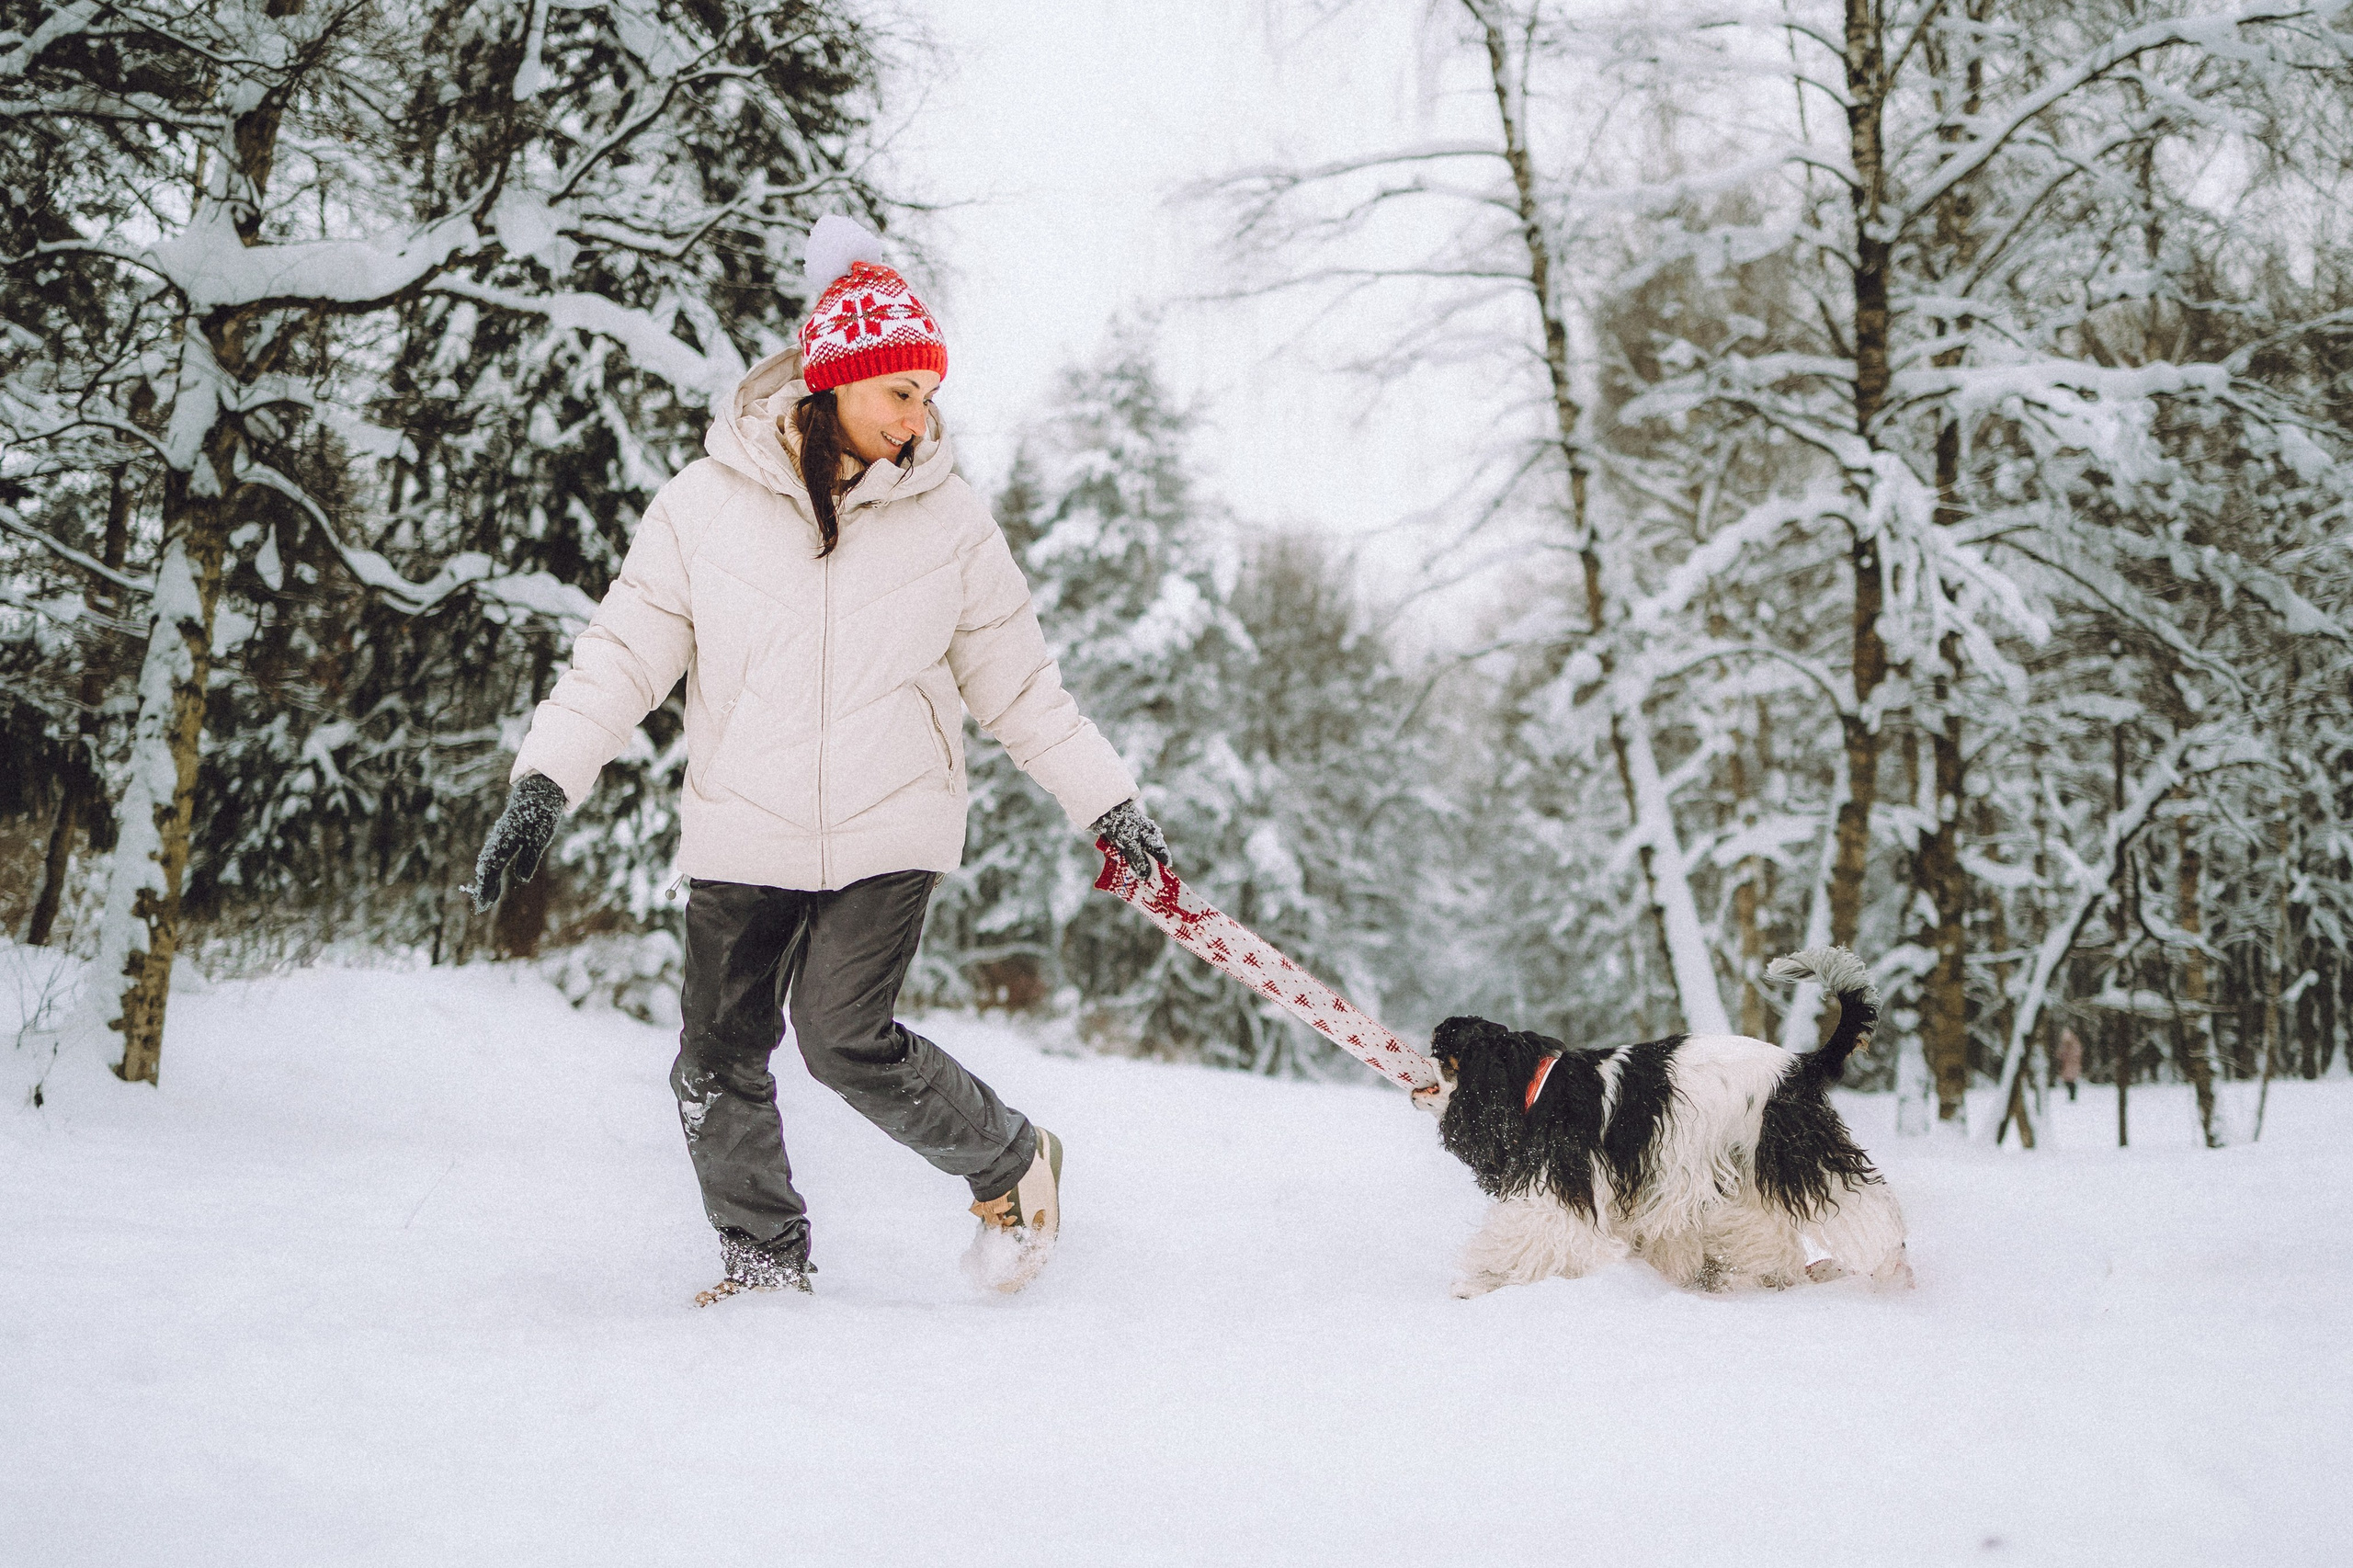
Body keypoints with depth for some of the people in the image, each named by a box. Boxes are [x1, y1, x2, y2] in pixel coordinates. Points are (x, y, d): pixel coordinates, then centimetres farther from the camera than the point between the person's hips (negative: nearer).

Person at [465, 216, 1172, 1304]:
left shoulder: (948, 522, -1)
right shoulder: (706, 506, -4)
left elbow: (1019, 686, 8)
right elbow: (622, 655, -1)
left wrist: (1109, 805, 6)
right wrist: (545, 782, -11)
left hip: (890, 833, -2)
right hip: (741, 836, 2)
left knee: (845, 1040, -13)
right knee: (719, 1061, 4)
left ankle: (1012, 1166, 12)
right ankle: (765, 1257, 26)